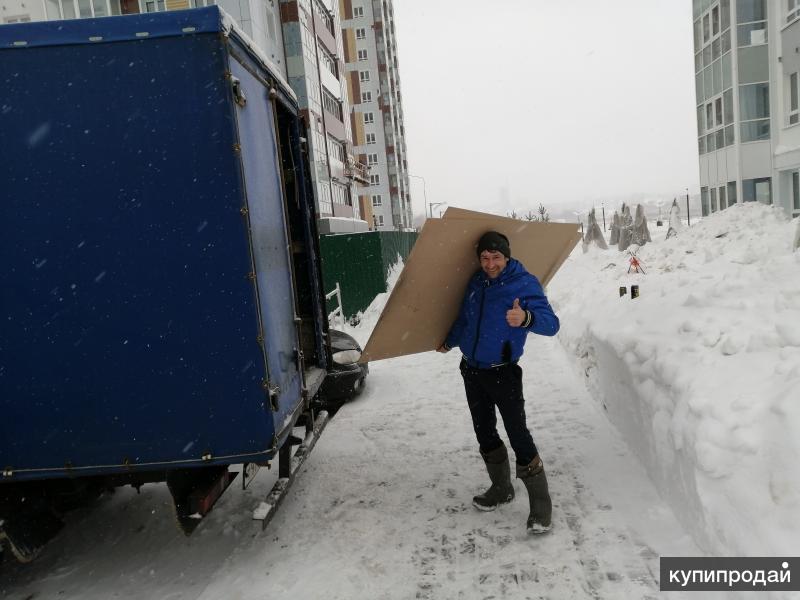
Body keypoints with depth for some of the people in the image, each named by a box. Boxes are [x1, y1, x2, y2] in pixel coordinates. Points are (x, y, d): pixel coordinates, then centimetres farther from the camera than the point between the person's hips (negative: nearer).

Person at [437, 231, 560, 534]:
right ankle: (501, 488, 33)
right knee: (485, 432, 15)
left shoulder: (525, 283, -14)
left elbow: (551, 324, -24)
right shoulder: (477, 282, 4)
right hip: (472, 371, 6)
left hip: (503, 373, -6)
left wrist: (526, 318, -45)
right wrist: (449, 342, 33)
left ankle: (540, 504, 7)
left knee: (518, 435, -7)